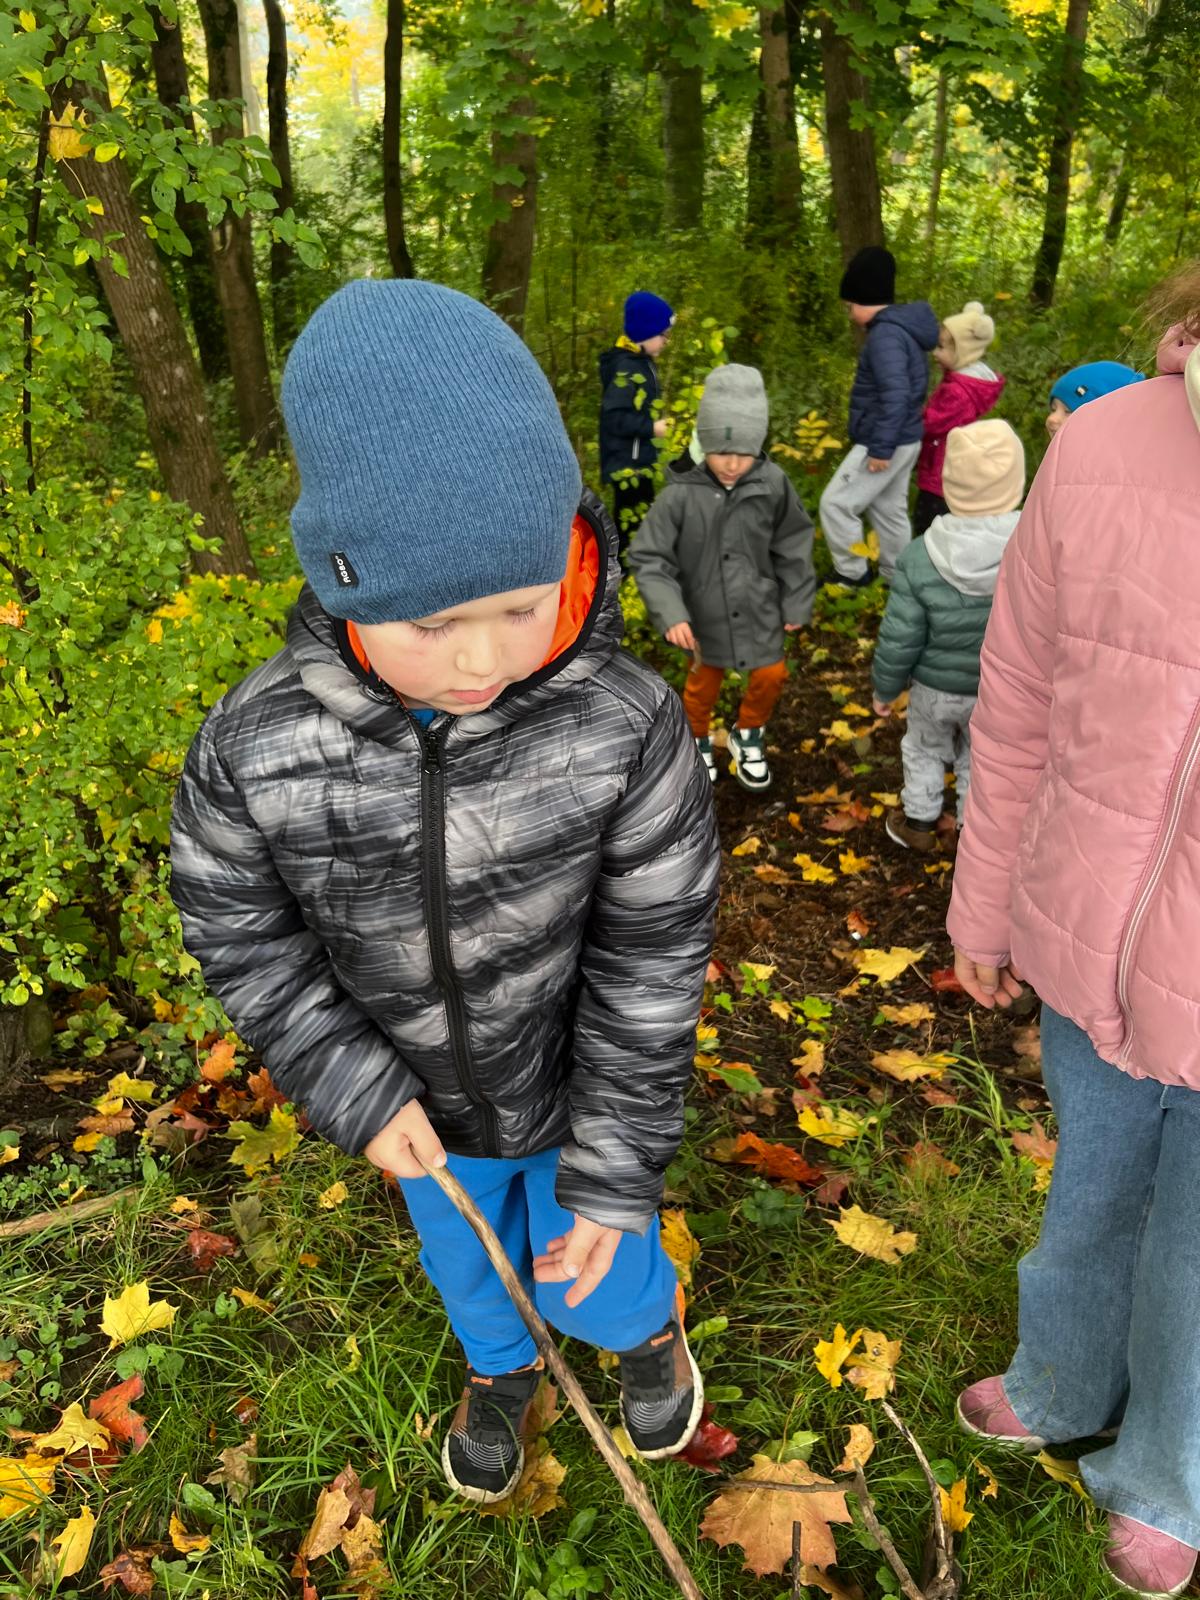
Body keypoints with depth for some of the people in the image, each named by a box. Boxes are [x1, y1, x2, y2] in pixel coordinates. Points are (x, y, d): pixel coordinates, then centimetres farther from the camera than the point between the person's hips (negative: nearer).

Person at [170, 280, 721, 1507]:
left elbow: (650, 959, -23)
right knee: (465, 1256, 30)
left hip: (575, 1085, -1)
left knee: (593, 1284, 23)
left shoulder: (625, 728, -32)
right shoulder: (259, 747, -28)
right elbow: (241, 932, -11)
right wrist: (356, 1092, -15)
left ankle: (649, 1320, 61)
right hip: (418, 1094, 2)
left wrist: (615, 1171, -16)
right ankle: (498, 1366, 66)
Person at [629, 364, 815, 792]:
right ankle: (698, 742, 50)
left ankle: (747, 736, 47)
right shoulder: (681, 495, -23)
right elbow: (649, 558, -19)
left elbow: (793, 548, -3)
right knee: (703, 685, 20)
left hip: (760, 612, 2)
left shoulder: (773, 485, -16)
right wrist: (670, 614, -30)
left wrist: (796, 604, 2)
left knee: (770, 677, 17)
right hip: (706, 615, -1)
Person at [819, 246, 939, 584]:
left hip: (885, 443, -10)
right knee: (889, 508, 18)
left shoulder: (885, 334, -21)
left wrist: (880, 448, -27)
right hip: (902, 440, 10)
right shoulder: (902, 327, 11)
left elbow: (895, 395, -30)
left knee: (836, 504, -3)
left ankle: (851, 574, 6)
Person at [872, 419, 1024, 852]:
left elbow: (899, 640, -18)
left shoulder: (920, 558, -26)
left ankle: (918, 823, 47)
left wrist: (885, 688, 0)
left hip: (937, 687, -1)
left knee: (925, 749, 28)